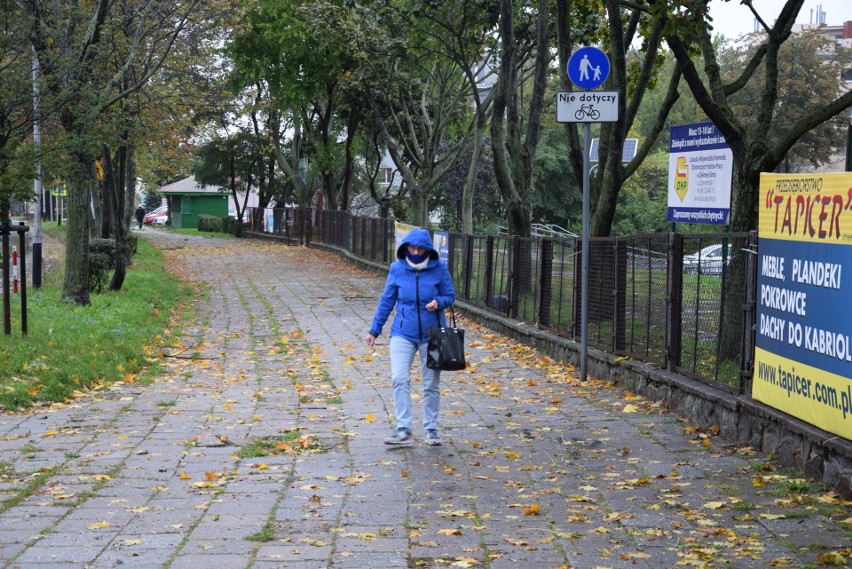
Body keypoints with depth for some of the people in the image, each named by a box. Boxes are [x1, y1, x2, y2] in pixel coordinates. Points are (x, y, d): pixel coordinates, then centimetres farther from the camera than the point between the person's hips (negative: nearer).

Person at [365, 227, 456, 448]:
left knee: (431, 384, 9)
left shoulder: (439, 268, -7)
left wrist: (438, 302, -21)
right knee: (399, 379, -14)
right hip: (403, 333, 0)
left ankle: (431, 429, 22)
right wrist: (375, 330, 6)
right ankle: (404, 430, -11)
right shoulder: (397, 269, -4)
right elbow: (387, 300, 4)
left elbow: (450, 296, 2)